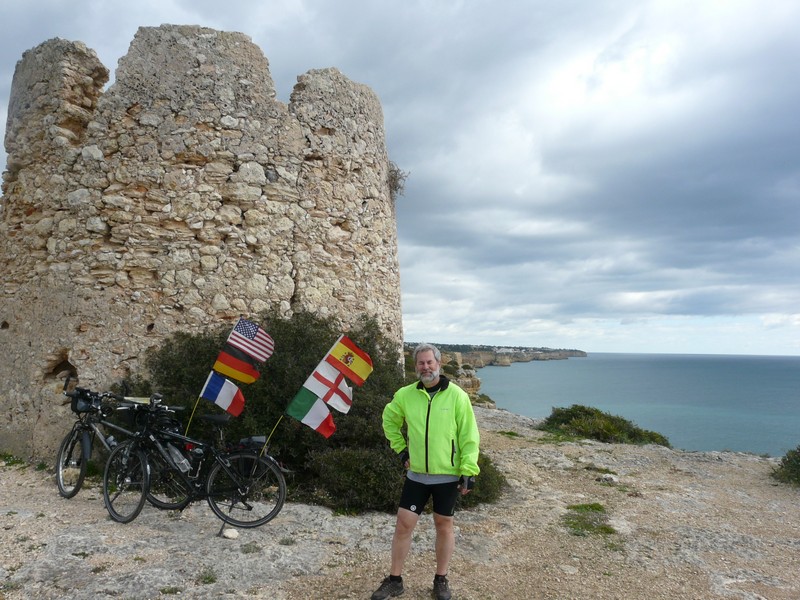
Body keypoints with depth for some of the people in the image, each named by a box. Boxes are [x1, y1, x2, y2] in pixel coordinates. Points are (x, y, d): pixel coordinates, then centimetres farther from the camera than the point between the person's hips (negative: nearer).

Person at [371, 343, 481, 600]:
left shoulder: (457, 395, -11)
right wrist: (400, 448, 9)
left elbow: (469, 436, -8)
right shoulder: (405, 395, -4)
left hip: (448, 476, -2)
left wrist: (469, 471, -11)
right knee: (403, 524, 6)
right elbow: (389, 420, 16)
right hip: (416, 474, 2)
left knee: (444, 525, 11)